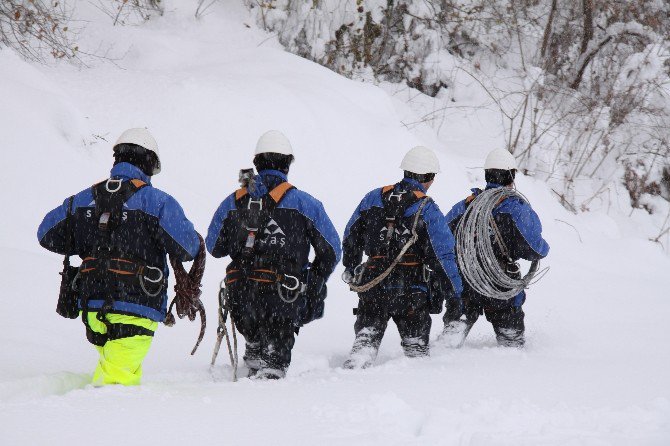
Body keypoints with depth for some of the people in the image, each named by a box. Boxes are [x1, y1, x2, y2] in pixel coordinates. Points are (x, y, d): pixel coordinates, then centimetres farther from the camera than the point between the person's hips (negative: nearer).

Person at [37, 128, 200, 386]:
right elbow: (188, 248, -8)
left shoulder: (84, 199, 9)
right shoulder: (157, 201, -6)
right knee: (119, 376, -10)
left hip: (91, 305, 6)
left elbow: (47, 234, 15)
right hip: (136, 305, -6)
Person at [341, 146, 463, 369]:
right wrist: (456, 291, 0)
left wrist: (350, 268, 29)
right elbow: (443, 254, -10)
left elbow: (351, 236, 13)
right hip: (411, 290, -3)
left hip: (373, 285, 3)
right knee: (415, 342, 12)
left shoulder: (374, 198, 4)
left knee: (366, 337, 8)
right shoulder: (428, 209, -9)